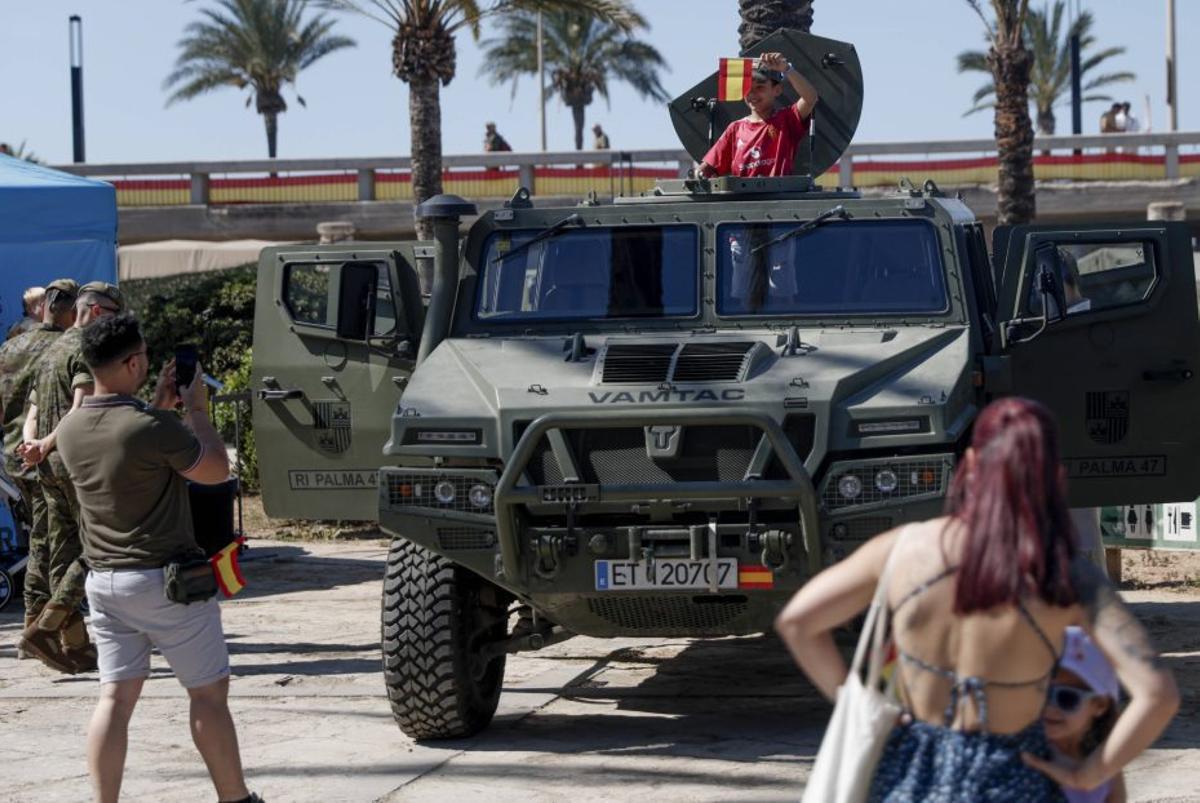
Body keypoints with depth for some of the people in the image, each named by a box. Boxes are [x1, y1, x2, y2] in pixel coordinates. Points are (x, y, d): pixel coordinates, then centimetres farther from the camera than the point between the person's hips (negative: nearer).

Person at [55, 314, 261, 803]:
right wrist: (195, 409, 1)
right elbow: (216, 471, -9)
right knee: (208, 693, 7)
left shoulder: (70, 430, 2)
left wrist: (159, 405, 20)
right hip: (165, 579, -6)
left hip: (104, 580, 6)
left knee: (115, 697, 7)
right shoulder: (153, 427, -21)